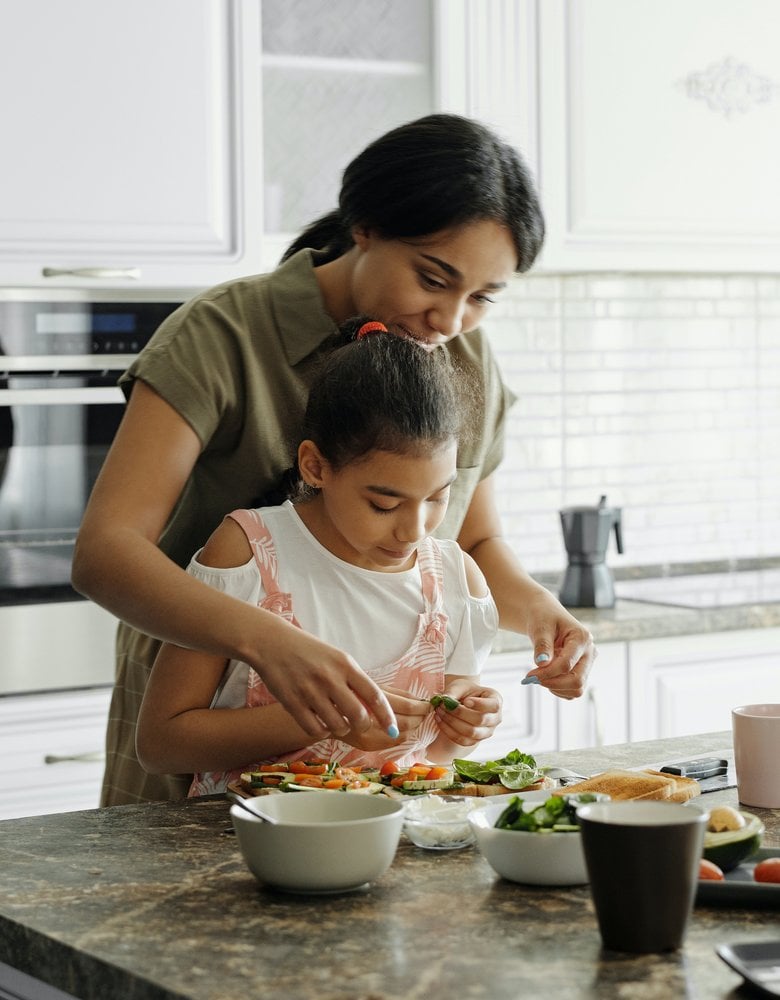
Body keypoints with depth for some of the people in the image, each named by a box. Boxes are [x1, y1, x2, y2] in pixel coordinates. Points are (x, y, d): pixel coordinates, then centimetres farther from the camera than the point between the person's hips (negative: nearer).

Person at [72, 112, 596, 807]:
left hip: (381, 737, 4)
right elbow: (104, 552, -25)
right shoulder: (223, 338, -15)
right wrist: (267, 641, -41)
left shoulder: (468, 362, 3)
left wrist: (534, 606, -6)